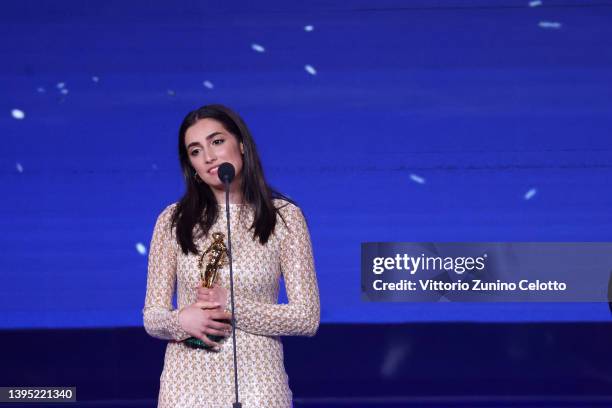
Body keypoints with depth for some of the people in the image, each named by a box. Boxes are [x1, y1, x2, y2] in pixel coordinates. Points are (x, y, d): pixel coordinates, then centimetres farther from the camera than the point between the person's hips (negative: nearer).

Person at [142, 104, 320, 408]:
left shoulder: (284, 217, -2)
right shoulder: (173, 221, 2)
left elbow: (307, 317, -5)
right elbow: (152, 317, 3)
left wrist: (231, 307, -14)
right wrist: (180, 321, -18)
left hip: (254, 379, -1)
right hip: (189, 382, 1)